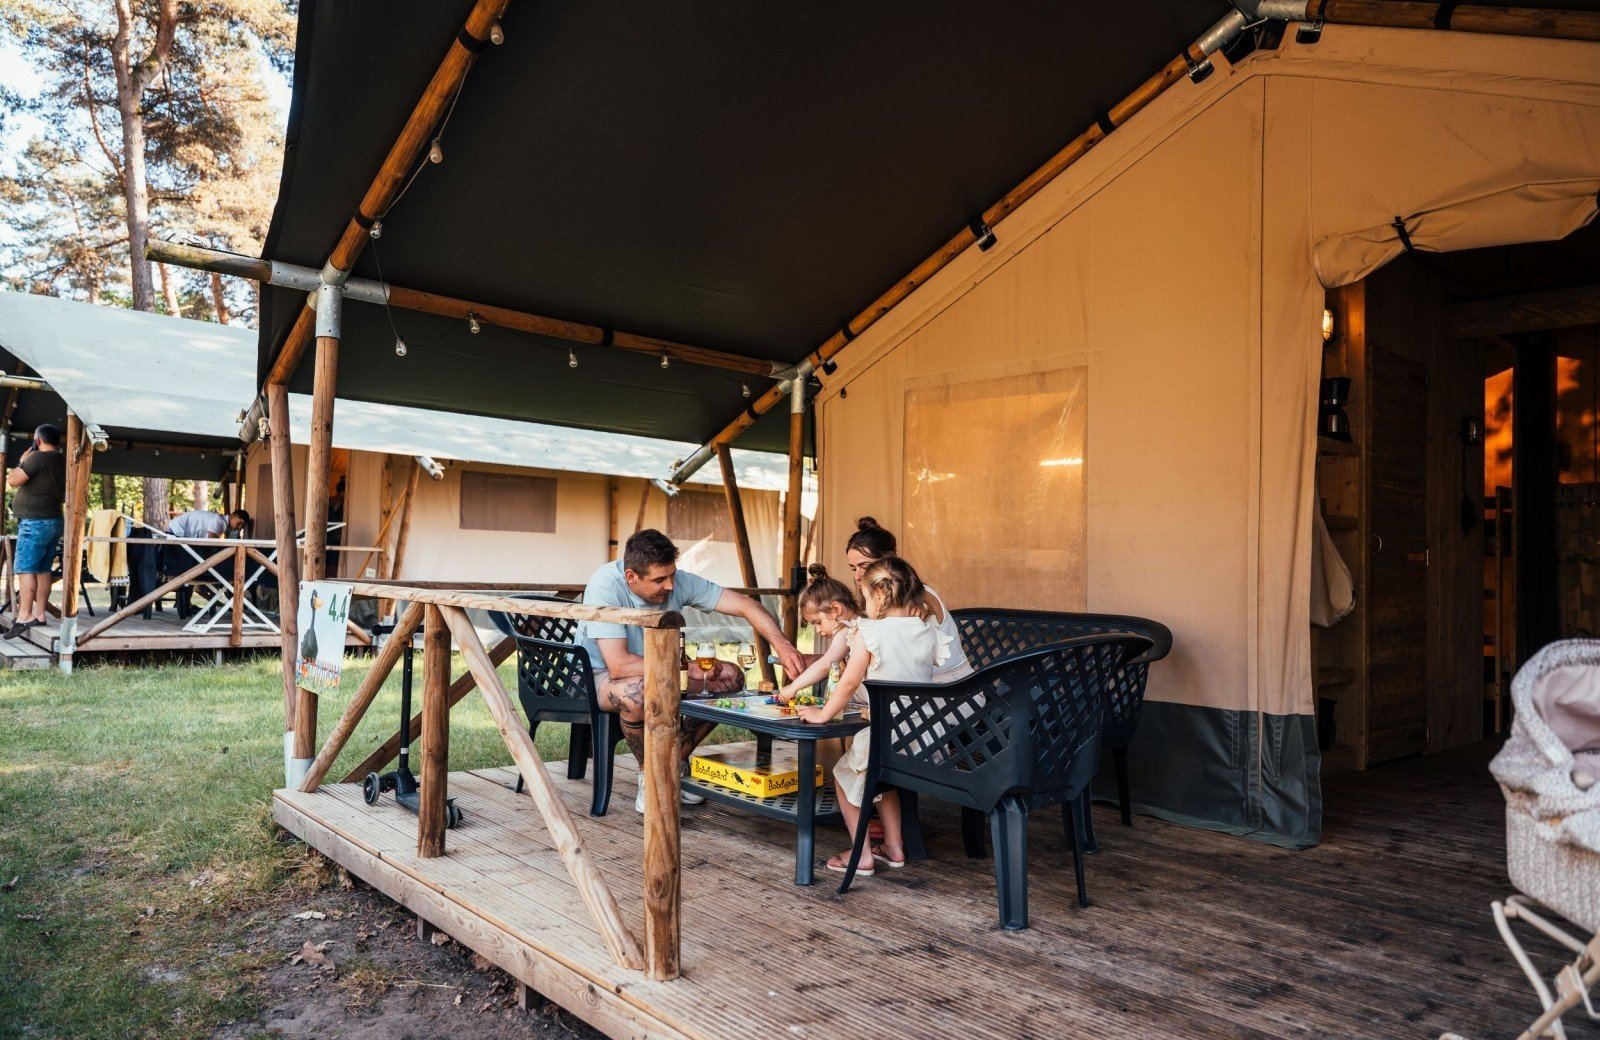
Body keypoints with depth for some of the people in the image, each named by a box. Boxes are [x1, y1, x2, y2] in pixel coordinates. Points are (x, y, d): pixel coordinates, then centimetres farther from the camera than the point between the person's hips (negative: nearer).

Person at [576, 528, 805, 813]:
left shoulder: (678, 581, -15)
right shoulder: (605, 587, -30)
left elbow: (745, 605, -16)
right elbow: (619, 665, -36)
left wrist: (780, 643, -33)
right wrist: (687, 668, -32)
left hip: (656, 670, 6)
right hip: (600, 675, -6)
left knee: (730, 677, -10)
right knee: (638, 691, -41)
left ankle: (676, 763, 5)